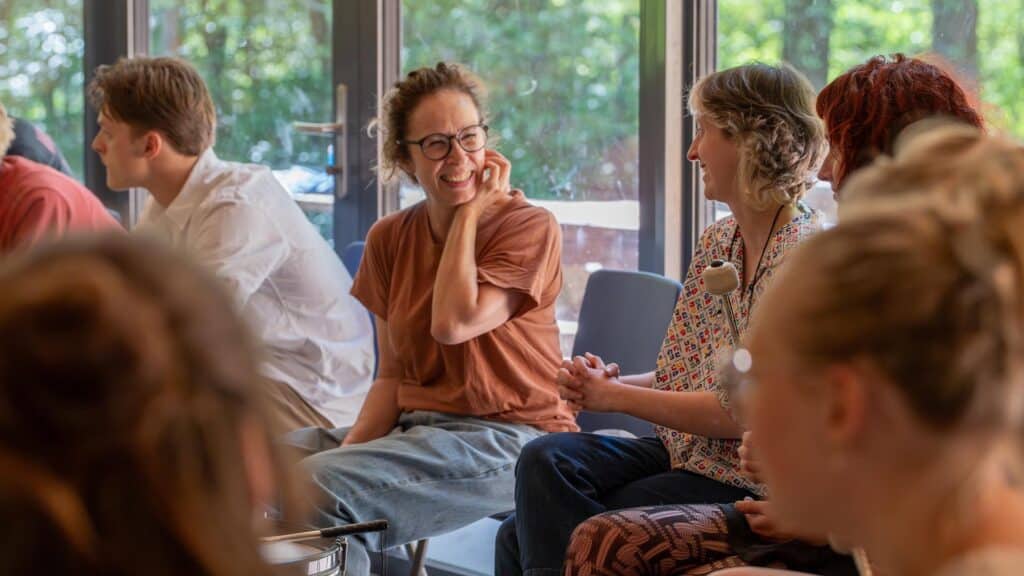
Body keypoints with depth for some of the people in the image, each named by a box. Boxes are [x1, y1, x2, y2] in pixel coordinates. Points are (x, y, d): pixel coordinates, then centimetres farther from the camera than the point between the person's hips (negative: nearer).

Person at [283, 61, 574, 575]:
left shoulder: (530, 226, -7)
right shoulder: (389, 239, 11)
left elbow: (453, 323, -20)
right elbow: (393, 375, 10)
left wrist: (471, 212, -10)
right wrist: (354, 443, -9)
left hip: (507, 435, -7)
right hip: (414, 426, 7)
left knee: (321, 484, -26)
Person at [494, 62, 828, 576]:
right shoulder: (717, 241, 12)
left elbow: (741, 413, -18)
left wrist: (615, 396, -9)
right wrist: (606, 381, -4)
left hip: (745, 484, -7)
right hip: (684, 452, 7)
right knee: (546, 459, -17)